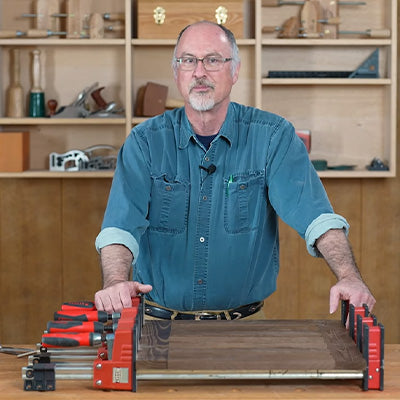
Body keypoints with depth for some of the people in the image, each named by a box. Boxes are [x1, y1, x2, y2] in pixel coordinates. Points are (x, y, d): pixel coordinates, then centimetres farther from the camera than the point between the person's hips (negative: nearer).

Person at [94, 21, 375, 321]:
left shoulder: (273, 136, 0)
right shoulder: (146, 141, 2)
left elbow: (315, 215, -11)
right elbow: (121, 225, -11)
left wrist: (349, 278, -30)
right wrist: (116, 282, -32)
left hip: (243, 324, 0)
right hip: (159, 322, 0)